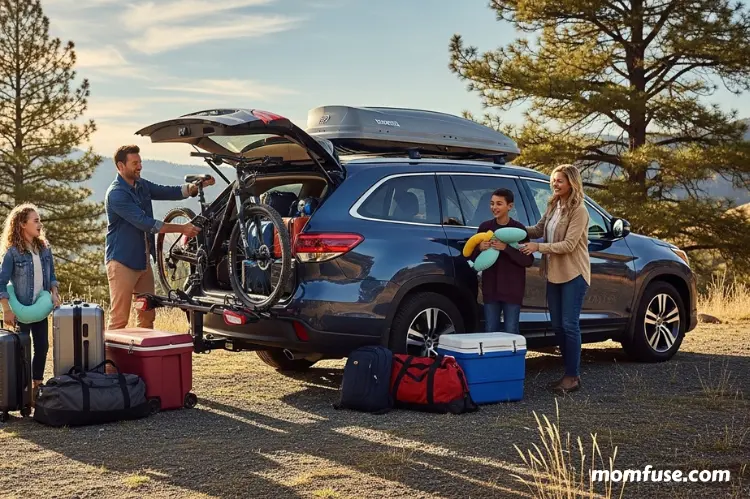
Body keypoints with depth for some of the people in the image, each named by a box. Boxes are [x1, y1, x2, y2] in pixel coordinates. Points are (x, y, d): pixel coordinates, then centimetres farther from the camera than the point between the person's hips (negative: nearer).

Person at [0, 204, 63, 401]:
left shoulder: (45, 248, 5)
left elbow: (51, 275, 13)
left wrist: (54, 294, -4)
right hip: (21, 309, -5)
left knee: (42, 347, 8)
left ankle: (37, 385, 21)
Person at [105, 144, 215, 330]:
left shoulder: (142, 185, 10)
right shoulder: (116, 194, -17)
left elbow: (169, 192, 8)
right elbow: (144, 223, -23)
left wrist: (197, 185, -10)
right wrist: (181, 228, -24)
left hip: (143, 260, 9)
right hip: (122, 262, -8)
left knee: (147, 316, 12)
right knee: (119, 319, -7)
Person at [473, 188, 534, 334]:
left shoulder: (519, 228, -4)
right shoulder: (484, 227, 5)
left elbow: (528, 260, -8)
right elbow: (473, 256, 12)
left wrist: (506, 248, -20)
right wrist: (480, 249, -12)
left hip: (512, 288, -3)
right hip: (490, 287, 3)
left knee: (511, 331, -1)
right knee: (490, 331, 6)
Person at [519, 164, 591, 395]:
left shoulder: (578, 211, -13)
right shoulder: (553, 206, 11)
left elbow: (569, 244, -18)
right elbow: (539, 230, 20)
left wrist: (538, 247, -20)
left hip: (573, 274, -8)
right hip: (554, 274, 8)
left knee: (569, 325, -6)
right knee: (557, 325, 10)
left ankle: (573, 377, 2)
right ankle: (571, 373, 20)